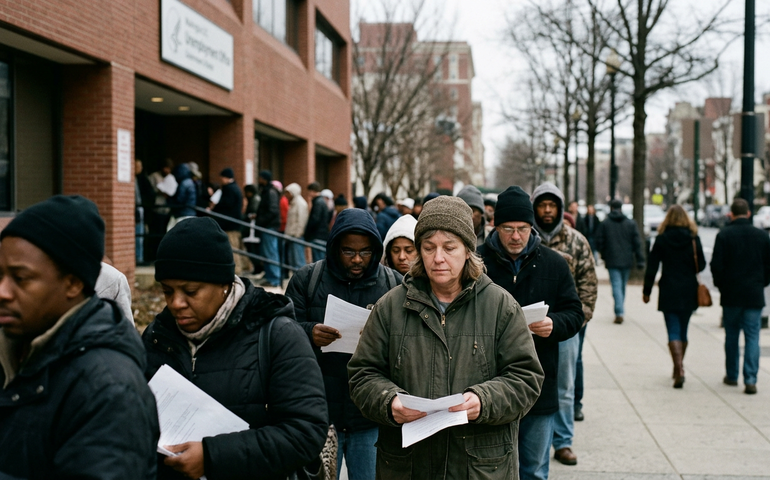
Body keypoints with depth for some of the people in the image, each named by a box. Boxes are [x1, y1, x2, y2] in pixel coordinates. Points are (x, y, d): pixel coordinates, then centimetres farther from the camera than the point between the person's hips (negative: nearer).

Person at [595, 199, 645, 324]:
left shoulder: (604, 223, -3)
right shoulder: (630, 223, 4)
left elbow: (599, 243, -1)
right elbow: (637, 243, 1)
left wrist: (604, 256, 15)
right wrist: (640, 260, 3)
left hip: (612, 261, -3)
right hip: (627, 261, 3)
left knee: (616, 286, -5)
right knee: (623, 286, 16)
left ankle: (619, 313, -19)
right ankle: (620, 311, 26)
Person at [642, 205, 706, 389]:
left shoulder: (662, 239, -4)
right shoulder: (693, 238, -2)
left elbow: (652, 266, -4)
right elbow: (701, 265, -1)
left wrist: (647, 291, 3)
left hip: (669, 291, -2)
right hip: (689, 291, 2)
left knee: (673, 332, -4)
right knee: (683, 330, 16)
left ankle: (679, 369, -19)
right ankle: (678, 368, 27)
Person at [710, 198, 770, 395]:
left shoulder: (724, 235, -7)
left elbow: (716, 266, -8)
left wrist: (721, 286, 8)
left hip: (731, 295, -1)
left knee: (731, 336, 13)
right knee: (752, 337, 2)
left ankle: (732, 375, 21)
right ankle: (750, 380, -6)